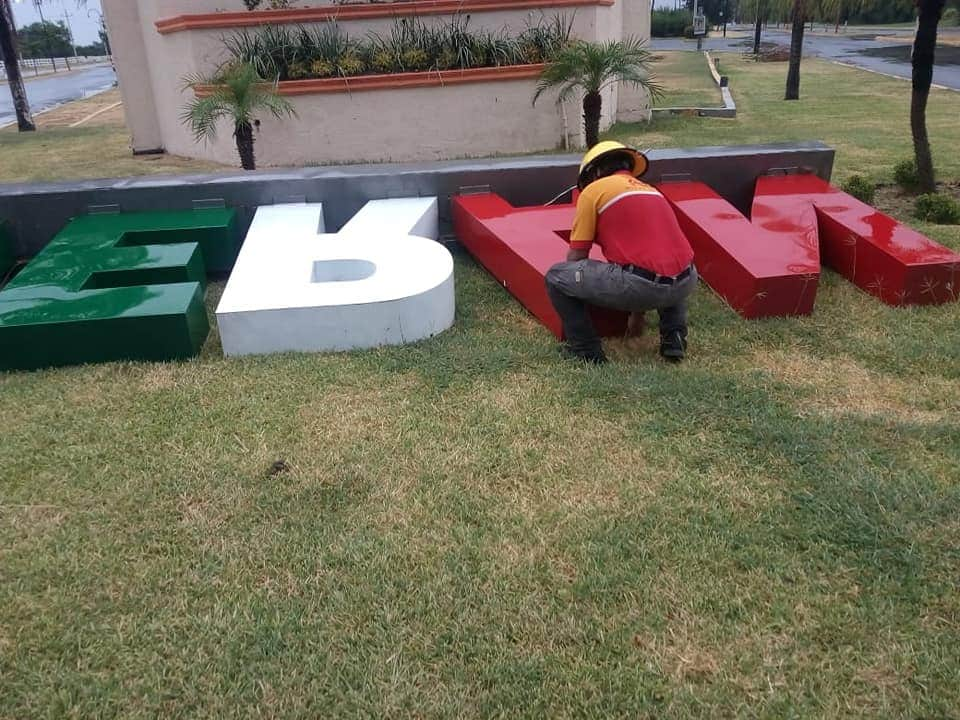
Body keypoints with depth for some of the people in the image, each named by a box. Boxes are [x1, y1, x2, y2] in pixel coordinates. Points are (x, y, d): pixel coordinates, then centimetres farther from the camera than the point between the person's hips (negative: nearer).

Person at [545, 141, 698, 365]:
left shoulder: (593, 190, 8)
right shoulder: (651, 189, 29)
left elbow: (576, 257, 10)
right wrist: (638, 311, 52)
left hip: (640, 283, -7)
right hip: (685, 284, 7)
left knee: (555, 277, 9)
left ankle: (587, 351, 12)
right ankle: (674, 339, 23)